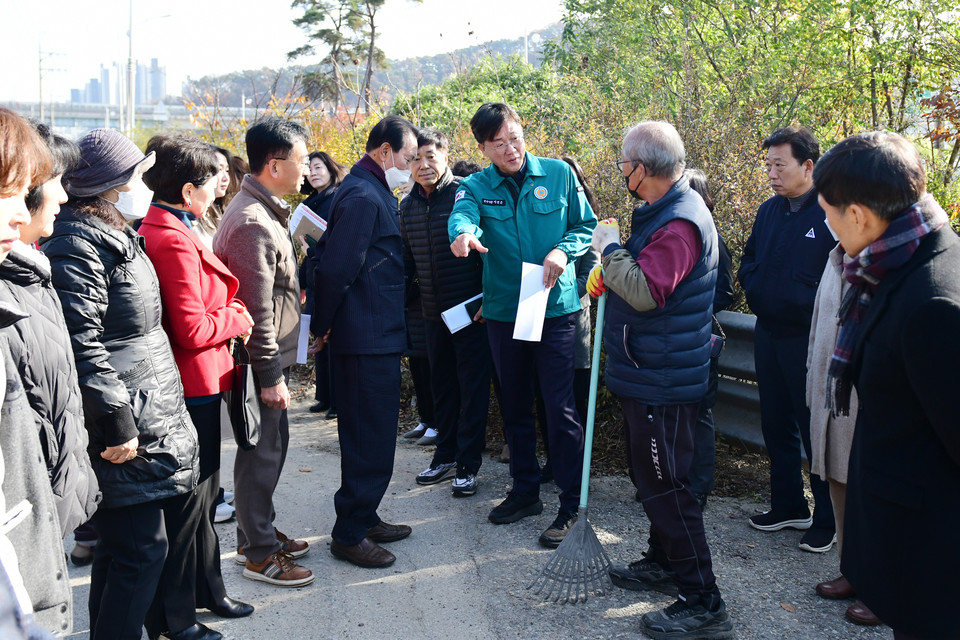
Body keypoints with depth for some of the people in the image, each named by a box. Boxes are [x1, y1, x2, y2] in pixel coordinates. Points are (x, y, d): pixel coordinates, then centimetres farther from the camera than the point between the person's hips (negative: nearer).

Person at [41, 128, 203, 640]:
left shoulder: (116, 236, 16)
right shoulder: (77, 246, -17)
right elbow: (82, 347, -24)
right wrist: (117, 424, -24)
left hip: (161, 421, 11)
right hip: (126, 435, -11)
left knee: (175, 527, 20)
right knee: (140, 550, -4)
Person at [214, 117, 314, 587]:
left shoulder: (266, 213, 12)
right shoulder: (252, 223, -22)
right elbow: (256, 308, -23)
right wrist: (270, 375, -20)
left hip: (272, 355, 10)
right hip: (262, 359, -10)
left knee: (271, 445, 19)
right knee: (262, 451, 0)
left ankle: (260, 533, 33)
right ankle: (258, 554, 13)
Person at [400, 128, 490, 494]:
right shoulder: (408, 205, 8)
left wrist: (487, 299, -15)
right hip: (434, 313, 6)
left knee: (472, 388, 1)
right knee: (442, 387, 16)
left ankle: (468, 465, 8)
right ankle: (445, 456, 28)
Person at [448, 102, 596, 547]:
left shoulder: (558, 174, -1)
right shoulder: (476, 186, 0)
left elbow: (586, 226, 5)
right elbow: (461, 214, -22)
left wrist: (563, 251, -16)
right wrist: (463, 233, -46)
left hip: (555, 308, -3)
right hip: (503, 311, 3)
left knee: (560, 409, -5)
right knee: (514, 407, 15)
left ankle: (570, 505, 8)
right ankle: (525, 491, 32)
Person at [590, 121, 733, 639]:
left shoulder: (680, 222, -22)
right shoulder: (662, 210, 12)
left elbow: (645, 291, -30)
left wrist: (610, 248, -17)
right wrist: (612, 270, 8)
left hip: (662, 383, -11)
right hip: (648, 376, 11)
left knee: (665, 488, -5)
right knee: (653, 479, 22)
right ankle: (663, 563, 39)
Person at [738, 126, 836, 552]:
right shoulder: (769, 211, 9)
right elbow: (748, 264, 18)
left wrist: (808, 303, -18)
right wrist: (758, 290, 0)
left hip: (810, 340, -7)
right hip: (769, 335, 7)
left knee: (817, 430, 3)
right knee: (776, 426, 16)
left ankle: (828, 520, 17)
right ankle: (788, 507, 32)